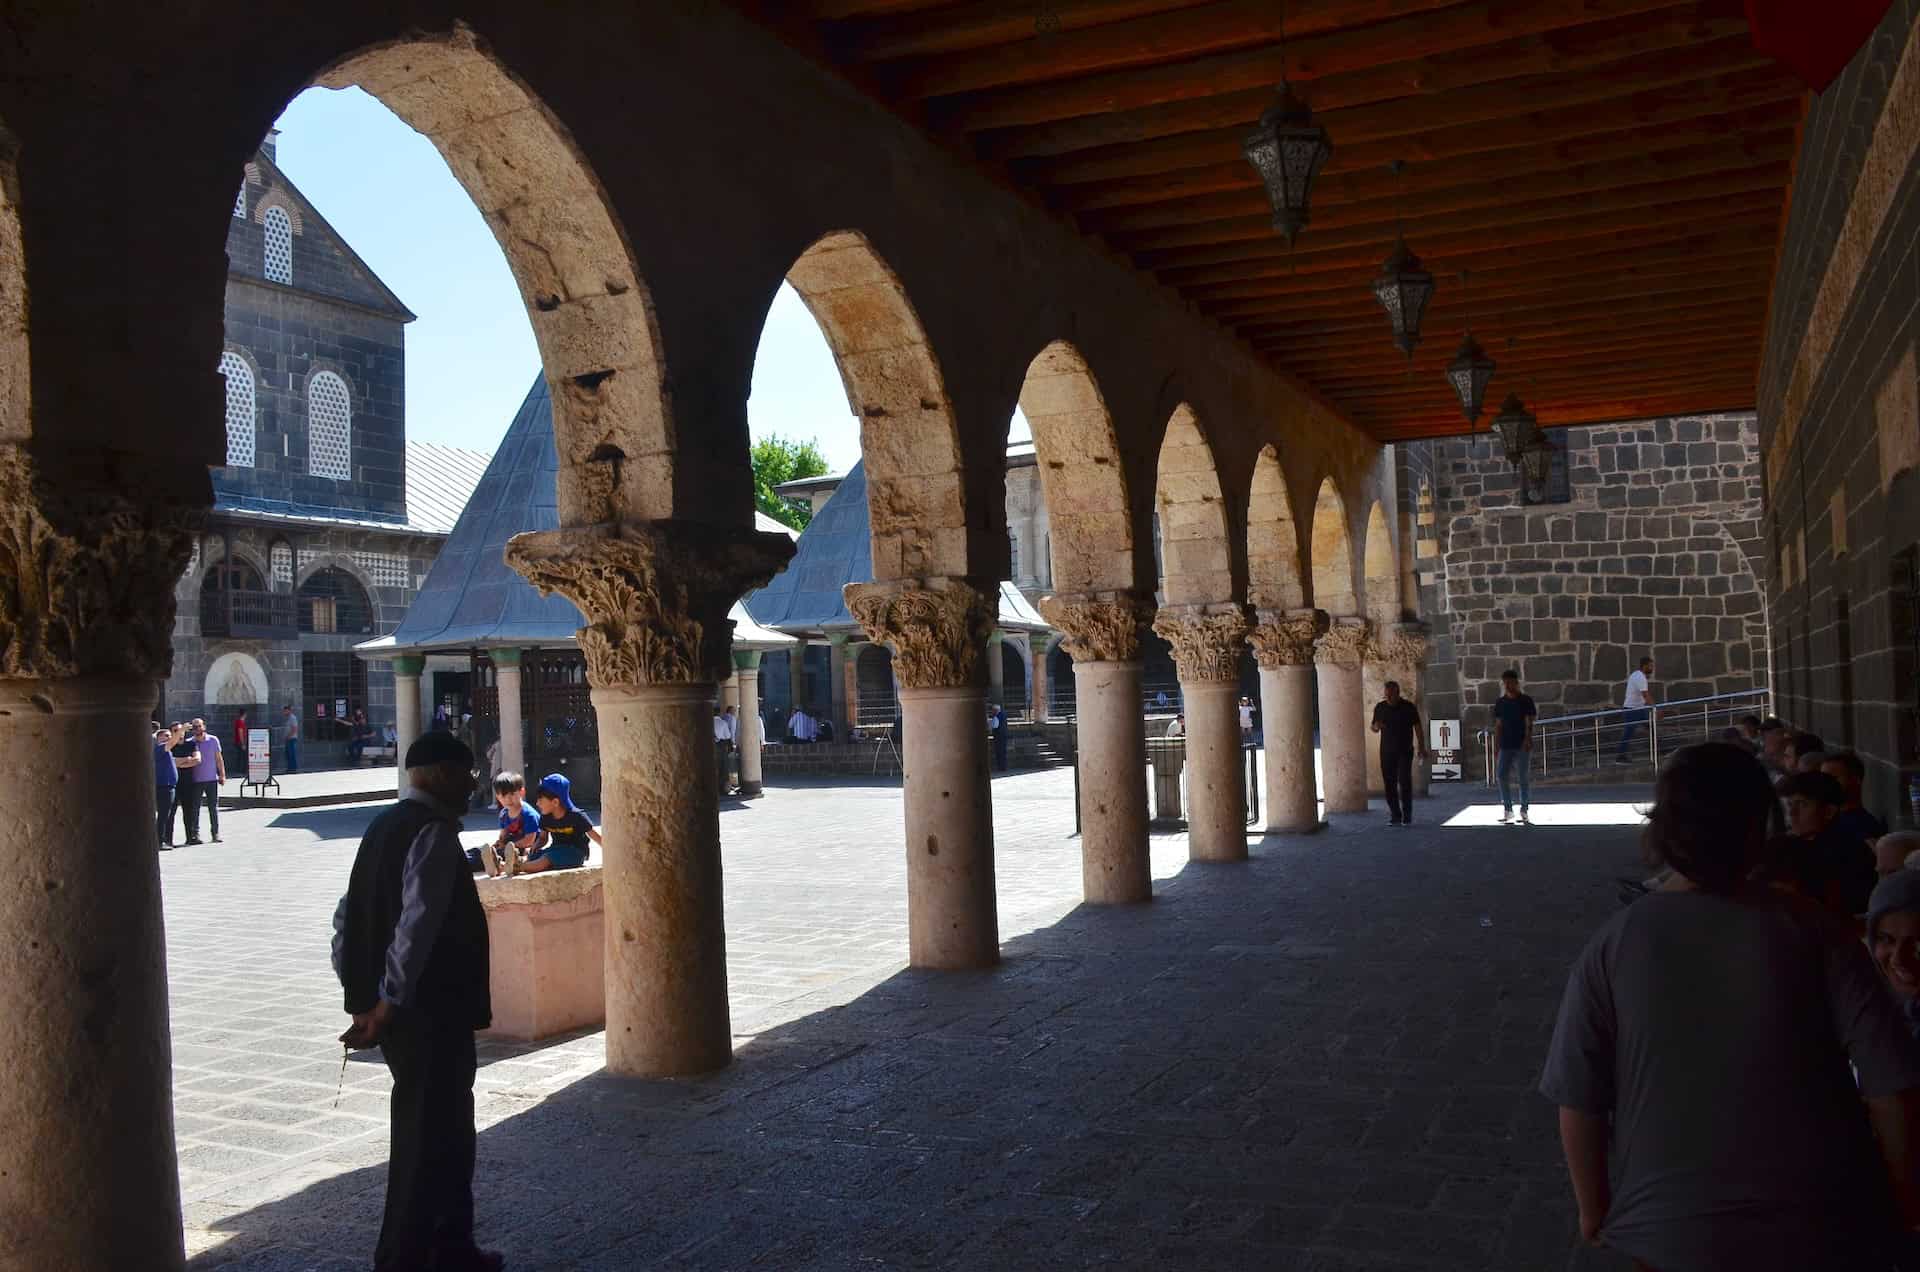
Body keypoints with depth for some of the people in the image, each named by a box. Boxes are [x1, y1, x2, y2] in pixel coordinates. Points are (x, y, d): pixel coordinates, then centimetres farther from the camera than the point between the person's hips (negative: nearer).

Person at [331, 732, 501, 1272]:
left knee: (448, 1131, 19)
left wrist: (361, 996, 16)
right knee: (427, 1140, 0)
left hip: (402, 1012, 10)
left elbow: (348, 916, 16)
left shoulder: (384, 828, 13)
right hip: (431, 1013, -10)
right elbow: (418, 923, -25)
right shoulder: (433, 833, -16)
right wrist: (390, 1002, -21)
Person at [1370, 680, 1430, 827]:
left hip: (1405, 751, -3)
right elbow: (1373, 727, 16)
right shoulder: (1380, 708, 6)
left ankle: (1407, 817, -3)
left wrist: (1422, 749, -8)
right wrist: (1375, 727, -9)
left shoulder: (1408, 707, -2)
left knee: (1405, 782, -9)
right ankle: (1396, 816, 8)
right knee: (1389, 784, 1)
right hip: (1386, 752, 3)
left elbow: (1418, 728, -1)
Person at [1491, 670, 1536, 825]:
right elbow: (1498, 725, 10)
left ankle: (1524, 810, 10)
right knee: (1502, 775, -6)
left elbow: (1529, 723, -7)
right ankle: (1507, 809, 4)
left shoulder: (1526, 701, -2)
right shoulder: (1500, 702, 8)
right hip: (1506, 745, 3)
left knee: (1524, 777, 1)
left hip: (1523, 745, -3)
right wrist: (1496, 745, 6)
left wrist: (1527, 739, -23)